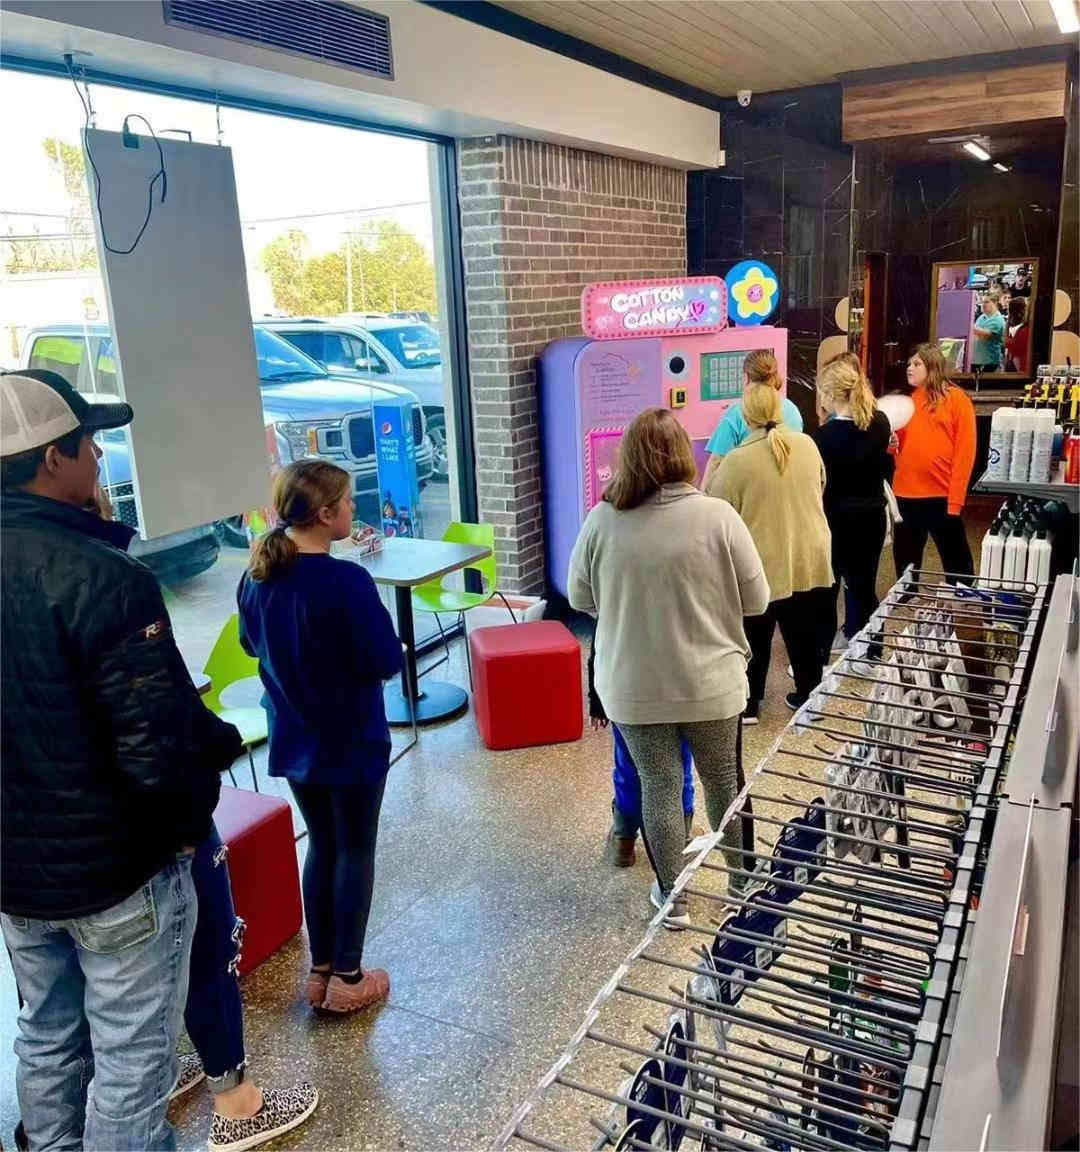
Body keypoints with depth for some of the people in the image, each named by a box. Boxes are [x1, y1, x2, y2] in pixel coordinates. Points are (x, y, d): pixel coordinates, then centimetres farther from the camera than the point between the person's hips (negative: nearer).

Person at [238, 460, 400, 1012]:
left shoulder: (256, 576, -2)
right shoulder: (345, 580, -24)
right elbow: (387, 662, -20)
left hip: (293, 741, 6)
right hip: (352, 743, -6)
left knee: (321, 846, 20)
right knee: (356, 852, 10)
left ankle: (320, 970, 31)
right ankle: (347, 979, 22)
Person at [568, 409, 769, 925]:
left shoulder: (602, 520, -9)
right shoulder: (717, 515, -13)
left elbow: (580, 598, 4)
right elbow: (756, 600, -5)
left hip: (633, 688, 0)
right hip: (710, 684, 0)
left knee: (659, 786, 13)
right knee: (724, 780, 18)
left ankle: (672, 898, 27)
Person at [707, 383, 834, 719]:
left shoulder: (738, 460, -16)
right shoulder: (808, 444, 0)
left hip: (763, 564, -4)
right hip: (810, 559, 4)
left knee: (755, 636, 11)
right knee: (805, 634, 16)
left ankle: (748, 703, 19)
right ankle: (808, 696, 28)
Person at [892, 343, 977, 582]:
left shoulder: (956, 398, -4)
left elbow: (965, 451, -8)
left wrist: (955, 500, -13)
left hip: (942, 497, -5)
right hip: (906, 495, 5)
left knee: (956, 563, 6)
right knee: (905, 563, 14)